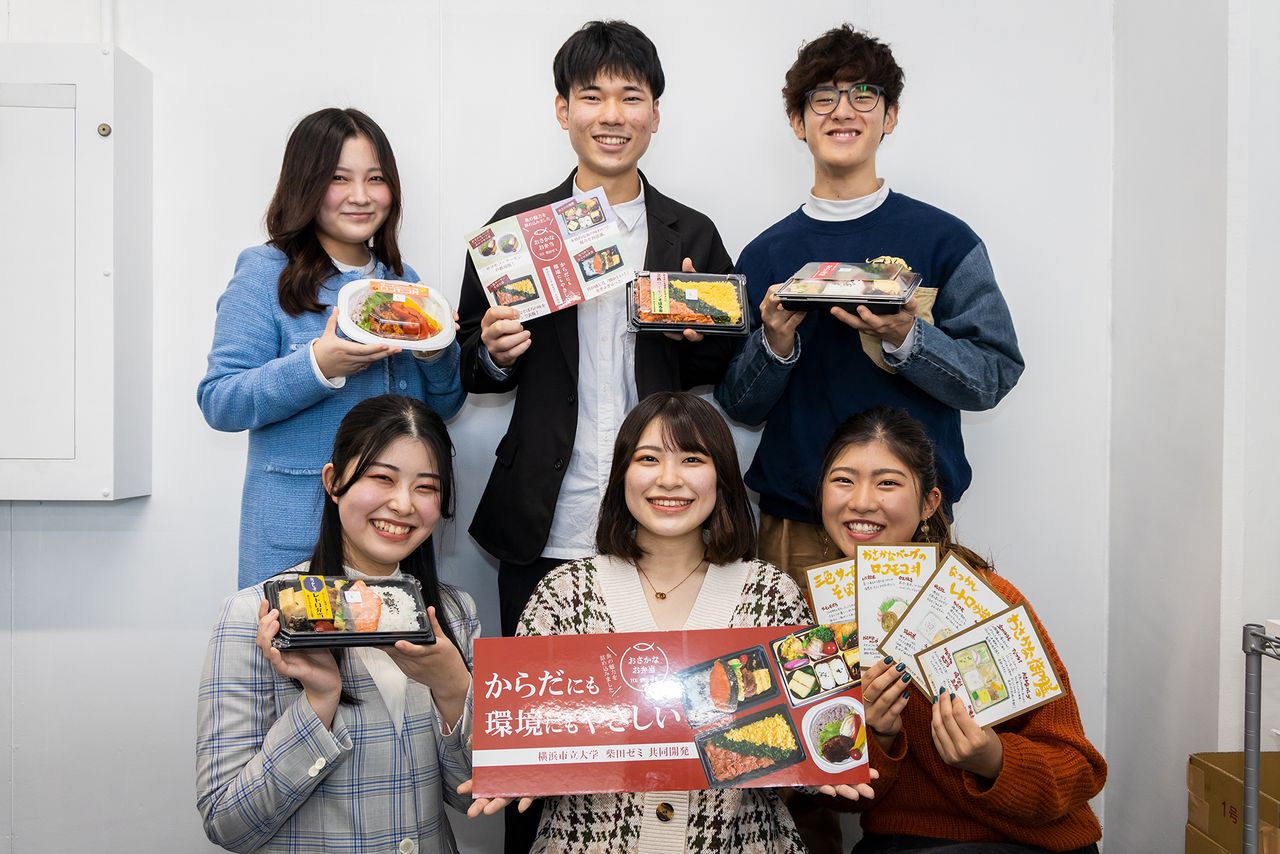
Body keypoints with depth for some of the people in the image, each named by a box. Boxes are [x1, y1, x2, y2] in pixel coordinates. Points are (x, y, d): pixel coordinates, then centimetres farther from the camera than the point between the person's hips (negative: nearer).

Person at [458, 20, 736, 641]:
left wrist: (701, 338, -9)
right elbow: (470, 369, 9)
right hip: (542, 537, 0)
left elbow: (729, 379, 11)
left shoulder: (693, 236, 6)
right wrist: (495, 353, -12)